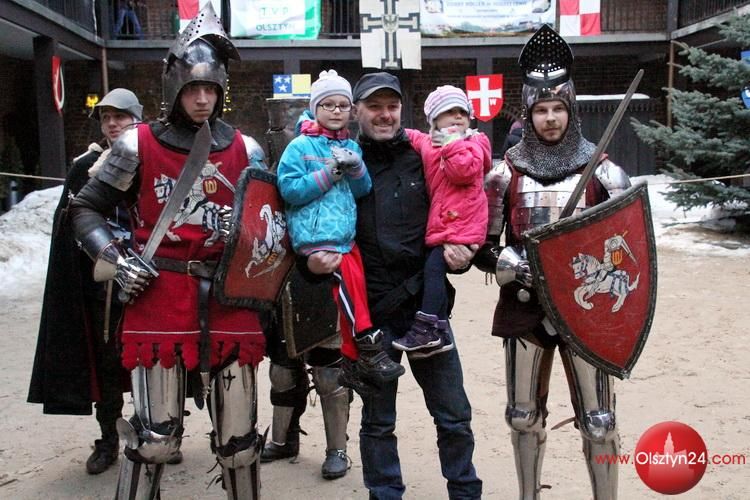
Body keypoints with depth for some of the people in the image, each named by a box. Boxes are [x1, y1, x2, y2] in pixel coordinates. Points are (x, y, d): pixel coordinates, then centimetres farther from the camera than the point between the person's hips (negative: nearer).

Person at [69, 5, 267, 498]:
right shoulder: (139, 146, 2)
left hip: (231, 301, 3)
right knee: (155, 439, -1)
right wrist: (116, 261, -6)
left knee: (239, 438, 10)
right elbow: (85, 208, 8)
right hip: (159, 302, -2)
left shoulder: (245, 150, 9)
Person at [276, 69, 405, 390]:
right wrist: (329, 173, -15)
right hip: (315, 237, -6)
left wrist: (355, 168, -11)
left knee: (352, 286, 7)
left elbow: (364, 190, 9)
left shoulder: (351, 147, 13)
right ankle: (368, 348, -10)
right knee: (349, 275, -21)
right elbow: (289, 189, -12)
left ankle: (352, 358, 21)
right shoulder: (301, 146, -4)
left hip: (345, 236, 7)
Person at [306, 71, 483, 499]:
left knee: (454, 415, 9)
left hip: (425, 304, 1)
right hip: (370, 311, 0)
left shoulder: (422, 157, 3)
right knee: (378, 420, 13)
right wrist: (311, 260, -14)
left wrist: (461, 252, -10)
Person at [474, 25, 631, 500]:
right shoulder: (505, 172, 0)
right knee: (524, 418, 14)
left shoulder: (601, 170, -2)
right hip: (525, 308, 2)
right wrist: (510, 263, -18)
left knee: (599, 421, 4)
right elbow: (484, 248, 1)